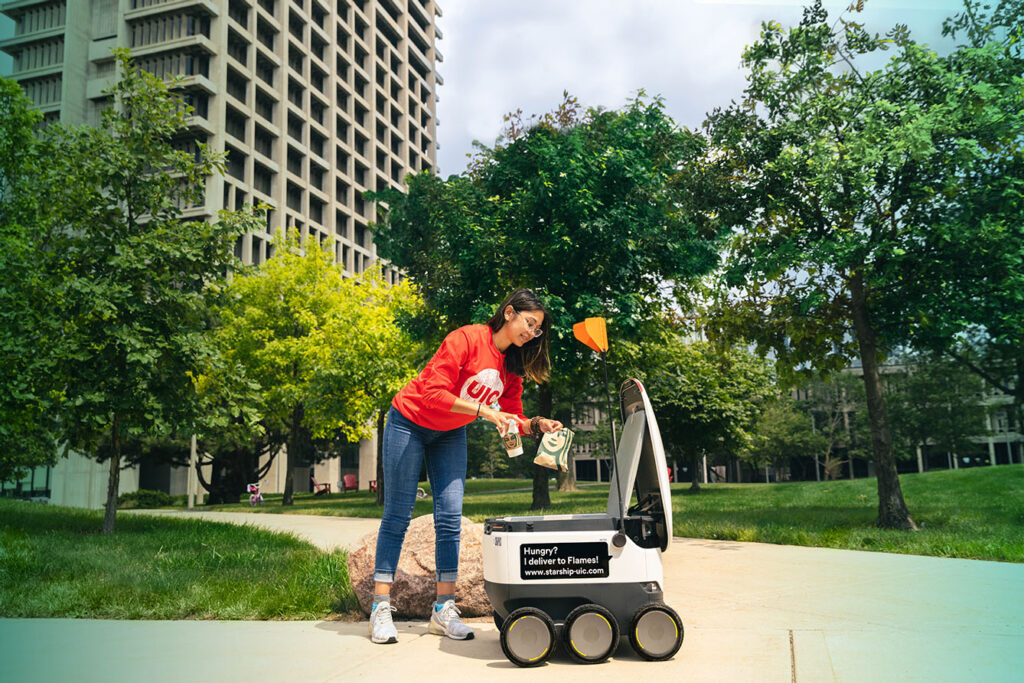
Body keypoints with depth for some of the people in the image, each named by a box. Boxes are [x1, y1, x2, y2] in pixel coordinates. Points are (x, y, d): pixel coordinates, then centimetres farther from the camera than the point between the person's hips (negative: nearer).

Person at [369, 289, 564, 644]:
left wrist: (536, 425, -21)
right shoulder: (467, 339, -24)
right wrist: (483, 410, -37)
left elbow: (512, 419, -1)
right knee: (398, 514, -5)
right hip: (409, 423, -6)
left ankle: (443, 609, 1)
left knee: (450, 516, -4)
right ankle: (381, 609, 0)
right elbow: (434, 392, -30)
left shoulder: (512, 365, -3)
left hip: (450, 435, 6)